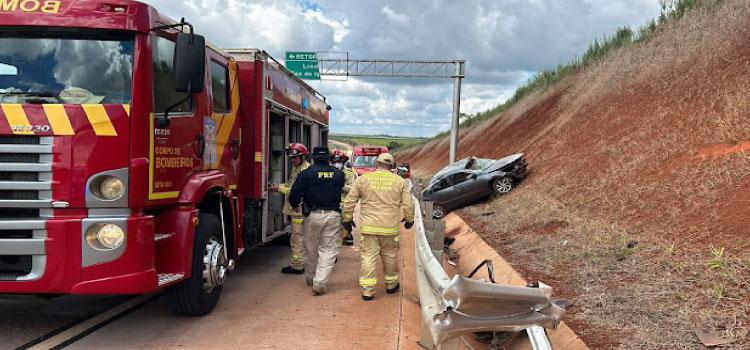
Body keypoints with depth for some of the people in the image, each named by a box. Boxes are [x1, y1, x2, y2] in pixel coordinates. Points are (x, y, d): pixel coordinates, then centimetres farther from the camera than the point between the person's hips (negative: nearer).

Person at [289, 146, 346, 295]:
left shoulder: (306, 174, -4)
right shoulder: (339, 174, 4)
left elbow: (295, 193, -7)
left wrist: (294, 205, 11)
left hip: (313, 215, 0)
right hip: (333, 215, 0)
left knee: (311, 248, 17)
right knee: (328, 250, 3)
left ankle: (310, 277, 33)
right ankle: (320, 283, -6)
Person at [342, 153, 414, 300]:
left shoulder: (363, 179, 1)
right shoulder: (399, 181, 2)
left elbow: (350, 201, 4)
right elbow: (408, 204, 4)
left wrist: (347, 219, 16)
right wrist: (409, 219, 20)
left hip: (369, 227, -1)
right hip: (390, 227, 1)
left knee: (368, 257, 3)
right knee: (390, 256, 16)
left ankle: (367, 290, 2)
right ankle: (391, 285, 31)